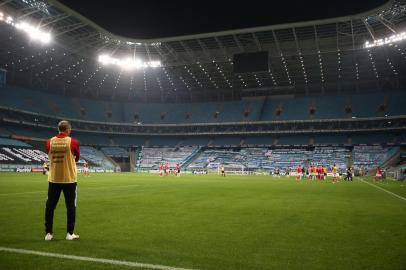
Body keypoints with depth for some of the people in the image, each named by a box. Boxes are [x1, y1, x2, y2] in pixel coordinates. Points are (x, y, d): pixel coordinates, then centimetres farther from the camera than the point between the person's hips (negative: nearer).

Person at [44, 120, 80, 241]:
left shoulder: (50, 142, -2)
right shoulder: (72, 142, -9)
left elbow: (49, 156, 14)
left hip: (53, 179, 3)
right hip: (69, 178, -2)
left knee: (50, 206, 11)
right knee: (70, 206, 7)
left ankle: (48, 233, 16)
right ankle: (70, 233, 9)